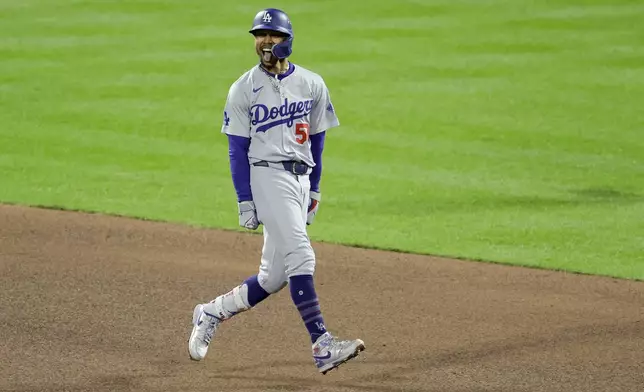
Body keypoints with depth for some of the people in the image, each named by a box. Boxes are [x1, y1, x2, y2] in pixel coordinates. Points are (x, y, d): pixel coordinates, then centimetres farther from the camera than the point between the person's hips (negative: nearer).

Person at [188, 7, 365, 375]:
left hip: (301, 177, 5)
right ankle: (322, 346, -24)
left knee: (275, 275, 4)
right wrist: (245, 201, -9)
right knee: (300, 257, -19)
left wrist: (315, 189, 13)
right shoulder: (243, 89, -1)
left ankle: (211, 313, 23)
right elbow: (238, 149, -2)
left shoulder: (312, 84, 9)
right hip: (267, 176, -5)